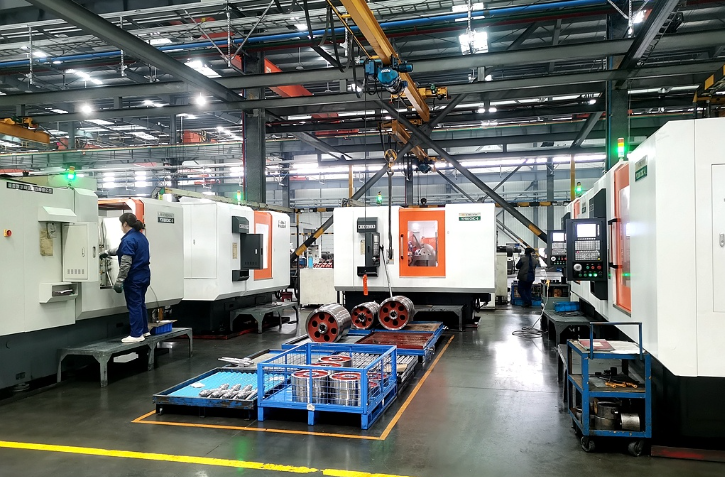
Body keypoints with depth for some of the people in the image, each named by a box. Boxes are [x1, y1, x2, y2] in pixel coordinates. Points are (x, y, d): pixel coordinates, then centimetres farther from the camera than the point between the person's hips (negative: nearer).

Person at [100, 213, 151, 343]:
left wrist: (119, 281, -19)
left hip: (133, 278, -9)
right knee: (141, 303, 19)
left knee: (134, 305, -1)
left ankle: (136, 335, 4)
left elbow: (126, 263, -22)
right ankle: (144, 330, 28)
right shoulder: (142, 237, 11)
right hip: (144, 276, 9)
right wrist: (108, 253, 37)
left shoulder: (129, 240, -18)